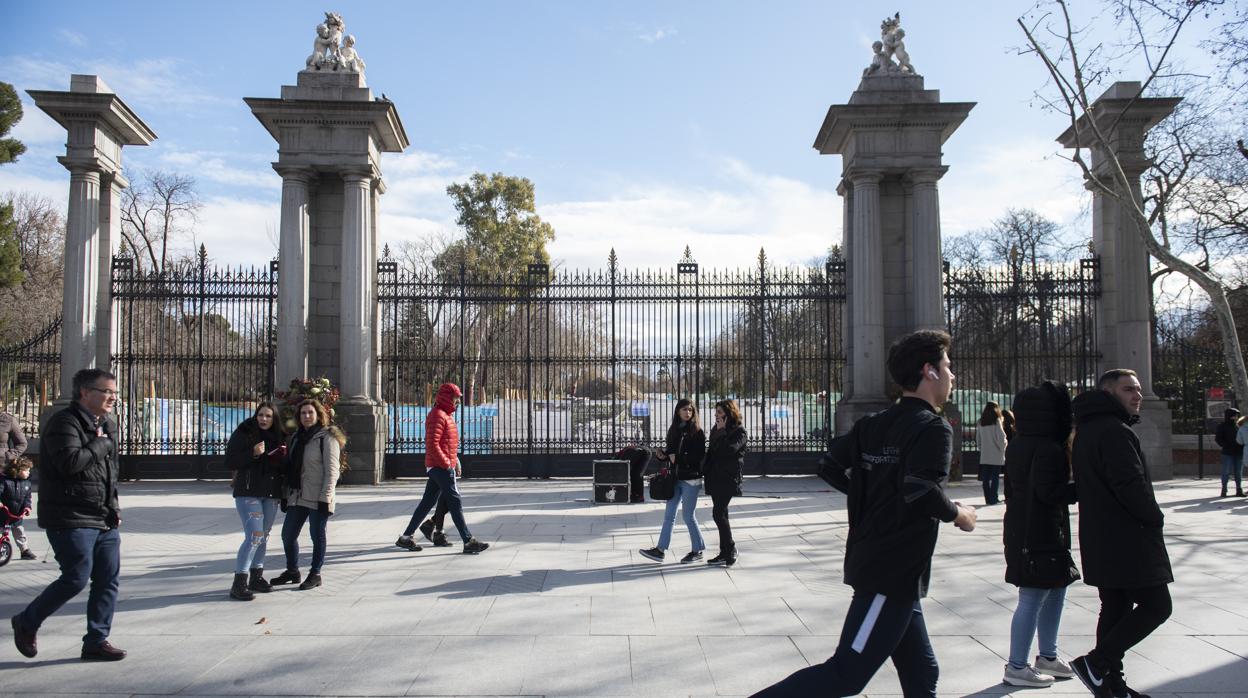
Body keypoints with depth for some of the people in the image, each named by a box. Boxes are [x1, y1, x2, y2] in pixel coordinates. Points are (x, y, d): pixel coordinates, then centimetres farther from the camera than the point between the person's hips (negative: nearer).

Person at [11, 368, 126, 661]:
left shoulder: (107, 426, 16)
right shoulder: (64, 423, -12)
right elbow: (70, 462, -29)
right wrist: (102, 443, -16)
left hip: (105, 521, 8)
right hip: (71, 521, -8)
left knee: (108, 580, 6)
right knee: (76, 578, -7)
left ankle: (97, 640, 15)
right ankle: (26, 623, 18)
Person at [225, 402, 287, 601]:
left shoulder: (279, 437, 10)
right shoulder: (243, 434, -4)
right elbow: (230, 462, -9)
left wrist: (282, 457, -3)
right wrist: (253, 453, -21)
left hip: (271, 494, 6)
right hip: (248, 493, -6)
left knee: (263, 536, 12)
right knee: (254, 536, -14)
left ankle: (256, 577, 23)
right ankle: (239, 583, -10)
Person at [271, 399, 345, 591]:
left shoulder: (327, 437, -8)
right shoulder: (295, 437, 14)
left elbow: (332, 470, -12)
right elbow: (289, 468, 18)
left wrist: (325, 498, -18)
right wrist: (286, 495, 14)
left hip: (317, 499, -7)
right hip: (297, 498, 7)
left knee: (318, 536, 4)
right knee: (287, 535, 12)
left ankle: (315, 574, 17)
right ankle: (292, 571, 29)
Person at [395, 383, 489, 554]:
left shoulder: (447, 415, 19)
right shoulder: (437, 416, -14)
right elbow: (432, 444, -22)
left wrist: (455, 461, 19)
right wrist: (446, 464, -20)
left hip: (439, 467, 10)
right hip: (440, 467, -10)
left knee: (427, 502, 13)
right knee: (455, 502, -9)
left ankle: (406, 537, 19)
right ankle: (468, 542, -8)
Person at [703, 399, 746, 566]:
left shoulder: (739, 431, -7)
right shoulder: (716, 430, 16)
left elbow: (729, 448, -23)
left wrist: (721, 431, -14)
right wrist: (704, 472, 14)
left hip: (728, 478, -8)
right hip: (715, 477, 8)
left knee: (718, 513, -13)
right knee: (721, 514, 9)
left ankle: (730, 548, 0)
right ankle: (725, 553, 14)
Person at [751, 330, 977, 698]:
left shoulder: (873, 424, 10)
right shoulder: (933, 428, -12)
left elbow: (830, 467, 11)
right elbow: (922, 492, -26)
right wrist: (957, 513, -8)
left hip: (873, 564, 9)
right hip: (896, 574, -9)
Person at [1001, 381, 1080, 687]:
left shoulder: (1016, 446, 11)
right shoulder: (1048, 448, -18)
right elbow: (1047, 492, -23)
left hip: (1021, 532, 10)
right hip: (1042, 535, -10)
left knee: (1055, 592, 19)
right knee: (1032, 599, -3)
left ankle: (1047, 656, 30)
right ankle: (1017, 667, 5)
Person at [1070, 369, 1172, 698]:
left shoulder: (1086, 431, 15)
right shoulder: (1114, 431, -17)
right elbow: (1131, 485, -24)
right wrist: (1155, 516, -8)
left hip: (1101, 540, 10)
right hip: (1128, 539, -10)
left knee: (1115, 609, 14)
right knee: (1156, 605, -4)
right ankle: (1095, 662, -6)